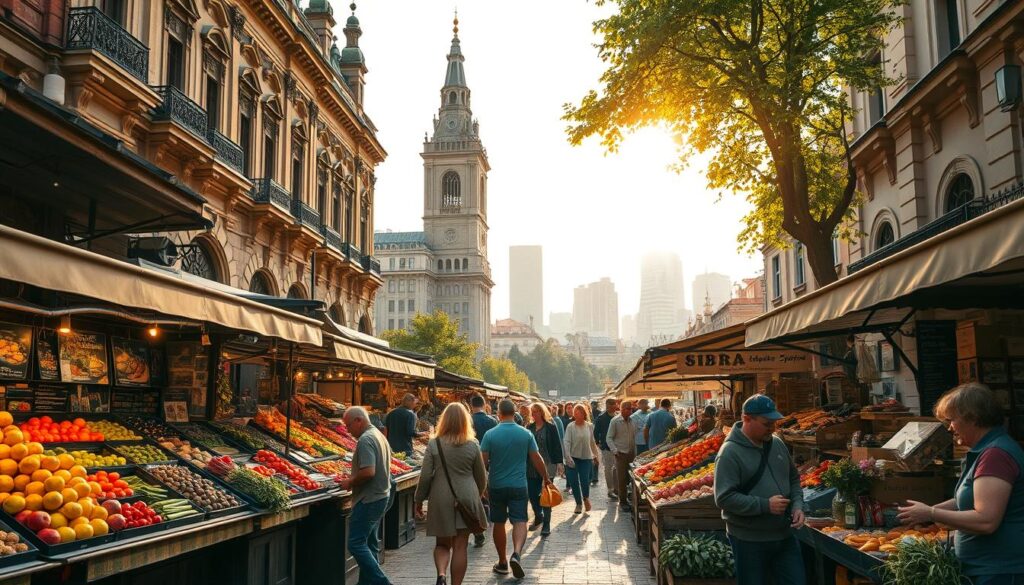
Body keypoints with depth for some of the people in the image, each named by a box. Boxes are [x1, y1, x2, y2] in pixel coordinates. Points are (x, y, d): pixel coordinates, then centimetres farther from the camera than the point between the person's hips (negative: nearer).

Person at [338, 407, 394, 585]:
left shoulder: (365, 440, -17)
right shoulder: (379, 435, 14)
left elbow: (368, 472, -28)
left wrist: (350, 482, -12)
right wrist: (354, 481, 17)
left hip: (368, 500, -10)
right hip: (381, 495, 10)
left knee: (356, 544, -8)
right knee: (370, 542, 15)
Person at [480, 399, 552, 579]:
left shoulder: (490, 434, -8)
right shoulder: (526, 434, -4)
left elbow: (483, 462, -7)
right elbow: (537, 459, 2)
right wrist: (546, 478, 16)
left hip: (496, 485, 0)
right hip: (519, 485, 0)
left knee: (499, 523, 12)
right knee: (519, 521, 2)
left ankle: (502, 563, 22)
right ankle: (517, 553, -23)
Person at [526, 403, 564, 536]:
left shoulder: (551, 427, -4)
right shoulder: (529, 427, 7)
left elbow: (557, 445, -5)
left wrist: (559, 463, -10)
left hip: (547, 466, -4)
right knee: (532, 494, 6)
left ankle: (546, 524, 9)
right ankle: (538, 517, 30)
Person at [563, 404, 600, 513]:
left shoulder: (589, 426, 2)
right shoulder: (570, 427, -7)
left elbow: (592, 442, 12)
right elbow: (567, 442, -12)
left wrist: (596, 454, 16)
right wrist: (568, 457, -21)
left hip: (586, 457, 1)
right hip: (573, 458, -1)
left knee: (585, 480, -5)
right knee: (574, 481, 1)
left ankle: (586, 498, 26)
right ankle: (579, 503, 19)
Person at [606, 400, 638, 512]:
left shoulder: (632, 421, 9)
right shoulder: (615, 421, -6)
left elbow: (634, 438, 15)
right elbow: (609, 438, -5)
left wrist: (635, 453, 13)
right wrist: (615, 451, -16)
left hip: (631, 453, 5)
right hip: (621, 454, -5)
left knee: (629, 477, 6)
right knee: (621, 478, -4)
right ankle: (622, 502, 4)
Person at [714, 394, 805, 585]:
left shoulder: (777, 444, 6)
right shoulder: (730, 453, -17)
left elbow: (793, 479, 19)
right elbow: (724, 498, -22)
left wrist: (797, 505, 0)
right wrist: (765, 505, -23)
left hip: (785, 535, 6)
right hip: (749, 541, -6)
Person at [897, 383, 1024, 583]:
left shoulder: (996, 454, -21)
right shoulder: (986, 450, 14)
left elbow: (986, 520, -27)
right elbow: (971, 500, 22)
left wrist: (931, 514, -17)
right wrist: (926, 511, 8)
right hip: (983, 567, 10)